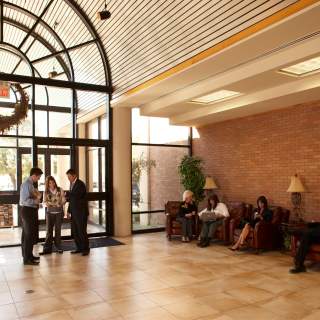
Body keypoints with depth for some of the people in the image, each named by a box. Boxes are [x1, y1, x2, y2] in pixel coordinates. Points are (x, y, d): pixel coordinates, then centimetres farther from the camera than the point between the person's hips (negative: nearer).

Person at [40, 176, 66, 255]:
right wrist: (48, 204, -21)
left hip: (59, 212, -1)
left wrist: (59, 204, -21)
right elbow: (44, 202, 1)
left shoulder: (60, 190, -2)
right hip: (49, 212, 1)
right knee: (49, 230, 0)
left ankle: (58, 247, 15)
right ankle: (47, 248, 3)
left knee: (58, 230, 4)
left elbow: (63, 200, -1)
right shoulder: (46, 192, 2)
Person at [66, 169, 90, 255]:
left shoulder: (80, 184, -13)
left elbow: (76, 196, -23)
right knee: (74, 231, 8)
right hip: (74, 212, 8)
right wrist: (69, 210, 14)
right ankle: (79, 248, 18)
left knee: (82, 231, -4)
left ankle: (86, 249, 8)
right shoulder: (72, 184, 13)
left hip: (81, 211, -8)